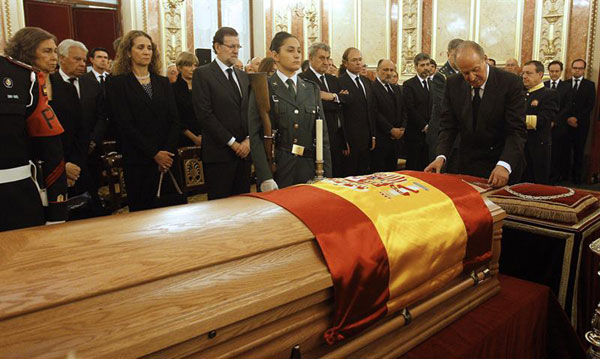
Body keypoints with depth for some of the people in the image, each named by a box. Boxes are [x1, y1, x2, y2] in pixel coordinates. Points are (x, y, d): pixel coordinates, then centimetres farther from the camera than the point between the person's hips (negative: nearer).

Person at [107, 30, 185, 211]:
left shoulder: (163, 82, 12)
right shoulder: (117, 83, 1)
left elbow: (174, 120, 6)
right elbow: (125, 125, -7)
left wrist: (166, 152, -8)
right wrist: (154, 154, -12)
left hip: (167, 158, 3)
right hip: (138, 162, -3)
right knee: (143, 210, 4)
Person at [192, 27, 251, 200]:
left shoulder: (244, 76, 17)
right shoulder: (202, 74, -3)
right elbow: (205, 114, -11)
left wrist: (248, 139, -2)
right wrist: (232, 143, -12)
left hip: (243, 151, 6)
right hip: (219, 153, -5)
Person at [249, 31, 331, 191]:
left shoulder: (312, 89, 12)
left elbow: (322, 134, 10)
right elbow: (256, 135, -6)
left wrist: (326, 176, 3)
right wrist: (265, 178, -16)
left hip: (309, 170, 4)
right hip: (276, 170, -3)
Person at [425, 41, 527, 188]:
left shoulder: (511, 83, -15)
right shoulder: (453, 84, -4)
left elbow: (516, 130, -19)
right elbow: (448, 125, -3)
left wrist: (504, 165, -34)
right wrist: (441, 156, -20)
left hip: (505, 164, -2)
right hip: (468, 164, 3)